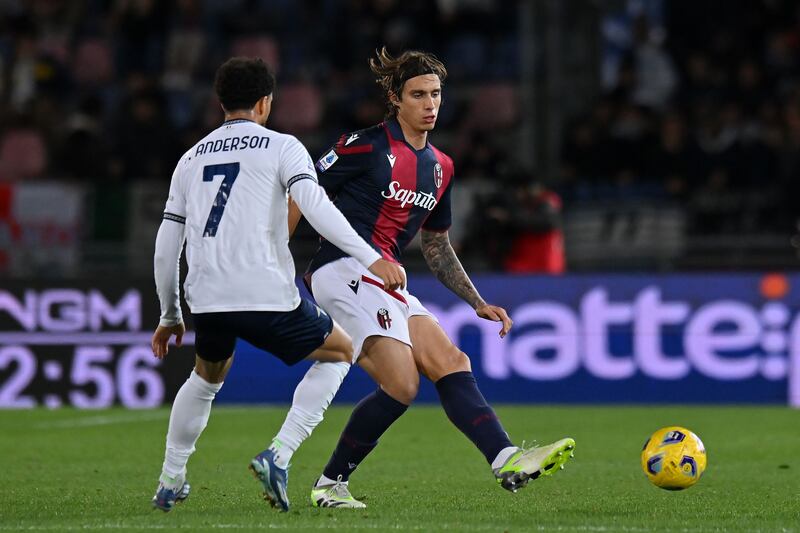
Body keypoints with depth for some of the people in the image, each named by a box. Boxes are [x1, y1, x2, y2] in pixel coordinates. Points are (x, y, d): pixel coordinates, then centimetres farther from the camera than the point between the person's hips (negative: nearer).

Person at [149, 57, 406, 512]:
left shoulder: (192, 158, 19)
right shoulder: (281, 147, 4)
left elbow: (166, 247, 19)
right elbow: (314, 205, -15)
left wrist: (170, 316, 28)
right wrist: (371, 258, -20)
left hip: (207, 299, 5)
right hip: (266, 295, -5)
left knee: (207, 376, 33)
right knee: (340, 351, 16)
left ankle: (170, 483, 30)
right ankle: (277, 456, 1)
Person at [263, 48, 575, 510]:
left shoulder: (440, 167, 17)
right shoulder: (369, 146, -7)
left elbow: (437, 246, 27)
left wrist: (478, 303, 20)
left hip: (384, 282, 8)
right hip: (346, 269, -8)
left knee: (452, 364, -7)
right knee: (402, 385, -17)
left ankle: (508, 459, -18)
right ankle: (331, 483, -7)